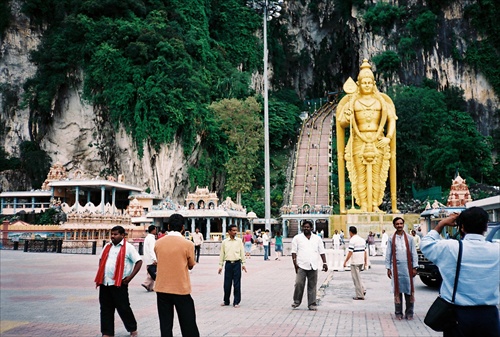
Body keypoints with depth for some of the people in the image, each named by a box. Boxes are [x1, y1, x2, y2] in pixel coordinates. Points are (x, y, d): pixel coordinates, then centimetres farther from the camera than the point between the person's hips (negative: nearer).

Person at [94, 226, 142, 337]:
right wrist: (100, 275, 11)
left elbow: (139, 261, -9)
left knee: (123, 308, 2)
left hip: (119, 283, -6)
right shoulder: (107, 246, 13)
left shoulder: (128, 247, -7)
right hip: (104, 283, 6)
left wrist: (130, 277, -13)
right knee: (106, 309, 9)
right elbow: (101, 260, 24)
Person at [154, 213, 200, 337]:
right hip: (181, 289, -3)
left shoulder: (158, 243, 0)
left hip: (162, 289, 3)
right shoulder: (187, 244, -9)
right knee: (188, 325, 6)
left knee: (165, 324, 8)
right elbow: (191, 265, 4)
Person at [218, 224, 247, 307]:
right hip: (228, 263, 1)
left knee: (237, 284, 2)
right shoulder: (224, 242, 4)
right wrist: (220, 265, 5)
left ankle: (236, 302, 11)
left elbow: (242, 252, 5)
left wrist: (243, 264, 1)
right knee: (227, 283, 6)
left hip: (237, 264, -1)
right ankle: (226, 301, 21)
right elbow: (222, 254, 7)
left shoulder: (239, 241, 3)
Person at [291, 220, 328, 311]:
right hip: (301, 266, -2)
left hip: (313, 267, 2)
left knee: (312, 286, 3)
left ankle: (312, 304, 11)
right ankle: (296, 301, 7)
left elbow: (322, 252, 13)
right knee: (299, 284, -10)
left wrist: (324, 263, 4)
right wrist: (295, 263, -8)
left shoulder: (317, 238, 14)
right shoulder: (297, 238, 7)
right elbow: (294, 251, 2)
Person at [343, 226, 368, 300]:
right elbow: (365, 251, 12)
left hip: (355, 262, -8)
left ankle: (360, 295, 3)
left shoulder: (352, 240, -13)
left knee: (356, 278, 0)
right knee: (357, 277, 22)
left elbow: (350, 252, -16)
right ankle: (363, 290, 13)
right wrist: (365, 261, 19)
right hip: (361, 261, 8)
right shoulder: (362, 239, 11)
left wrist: (345, 261, -9)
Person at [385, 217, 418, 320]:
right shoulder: (391, 239, 7)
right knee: (397, 290, 4)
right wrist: (388, 268, 3)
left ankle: (409, 313, 9)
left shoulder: (410, 238, 6)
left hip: (407, 267, 0)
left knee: (409, 289, 1)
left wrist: (414, 267, -1)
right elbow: (388, 254, 7)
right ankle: (398, 313, 11)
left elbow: (414, 253, 5)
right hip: (396, 267, 0)